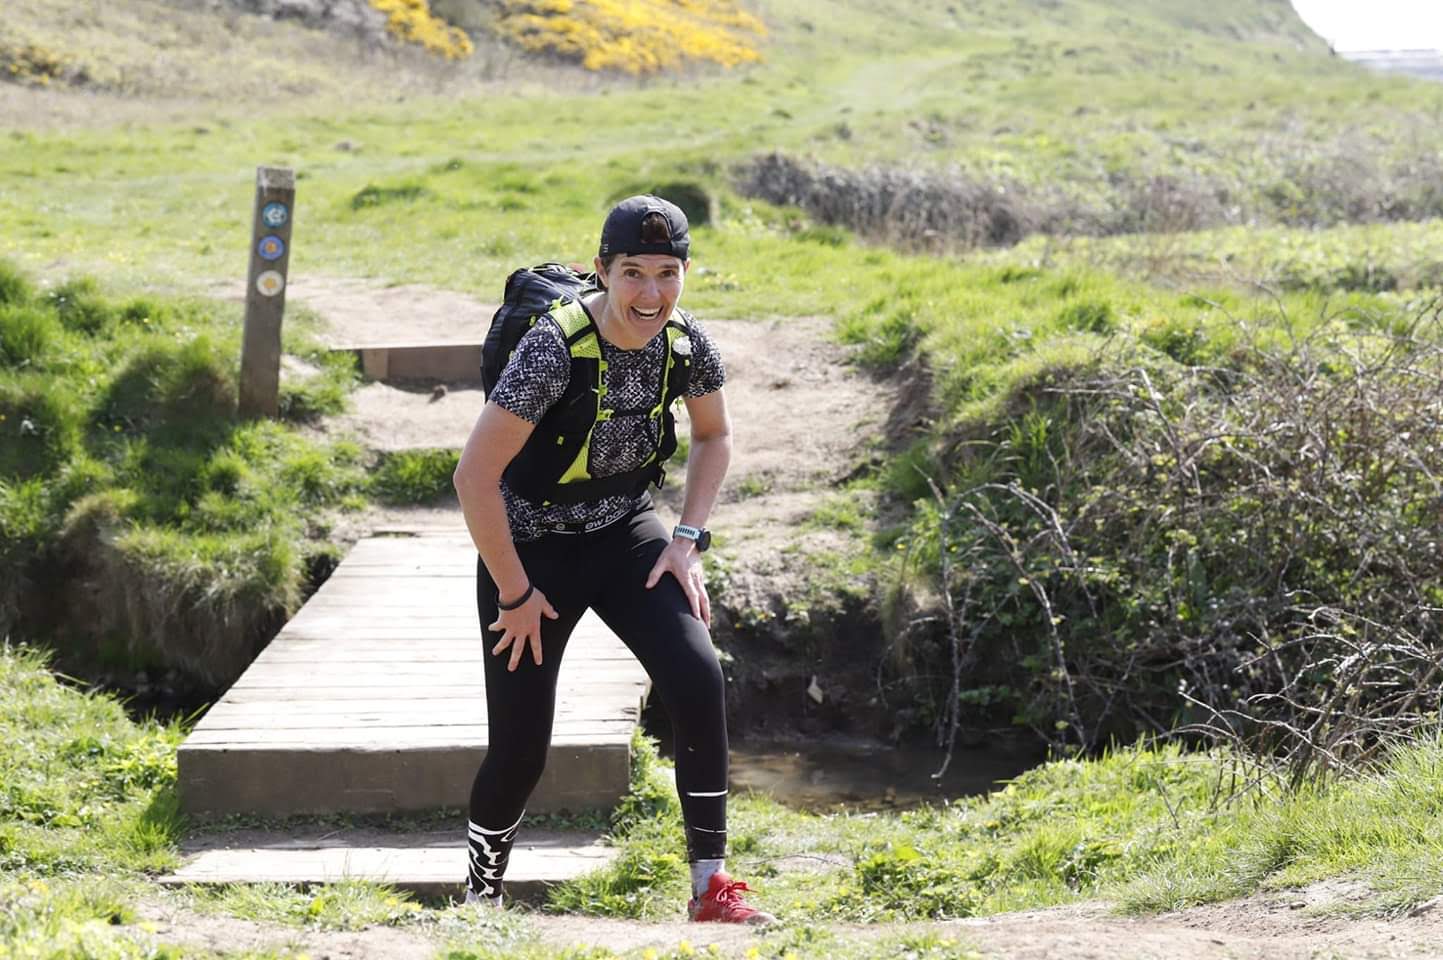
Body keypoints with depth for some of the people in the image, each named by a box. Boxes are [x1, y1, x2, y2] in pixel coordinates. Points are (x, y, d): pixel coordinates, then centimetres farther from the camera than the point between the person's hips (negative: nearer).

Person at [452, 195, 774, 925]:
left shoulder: (686, 343, -13)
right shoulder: (556, 350, -29)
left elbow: (714, 436, 8)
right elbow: (474, 476, -27)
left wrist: (688, 539, -2)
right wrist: (515, 594, -20)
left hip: (625, 533, 4)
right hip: (532, 544, -4)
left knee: (698, 677, -18)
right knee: (520, 747, -2)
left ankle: (711, 886, -6)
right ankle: (480, 897, 26)